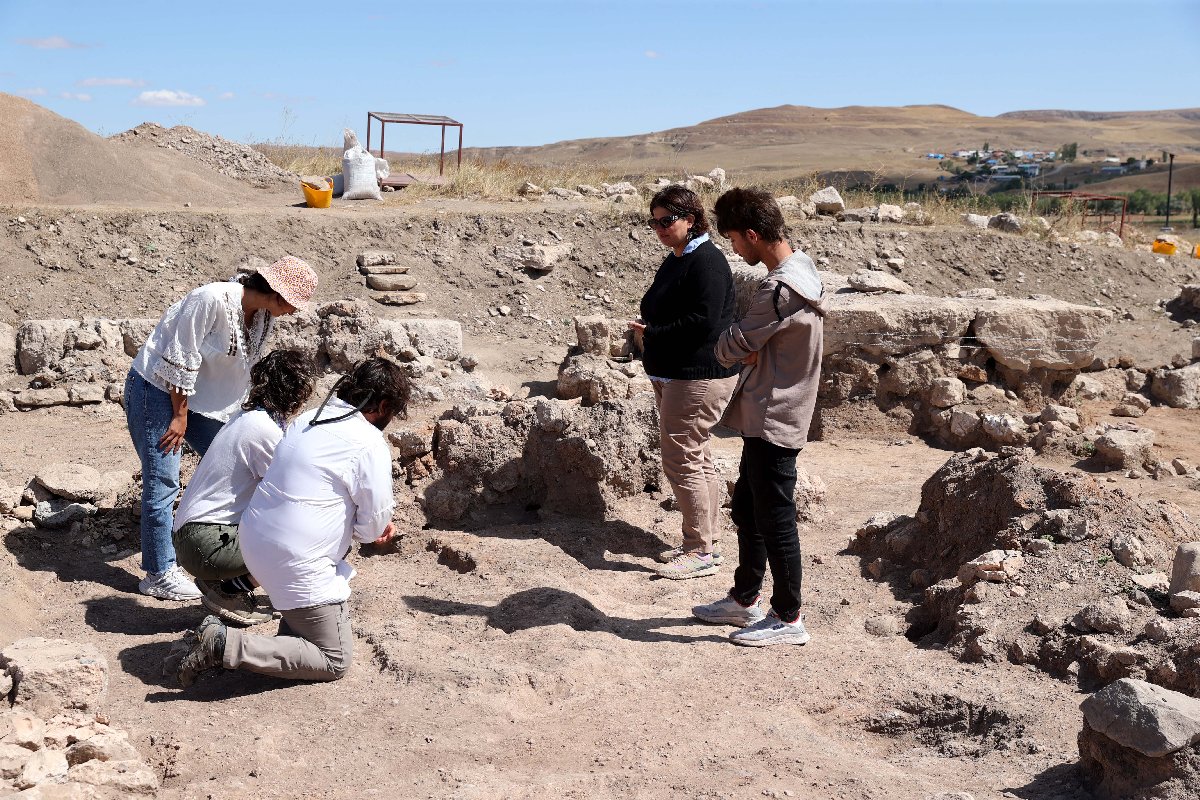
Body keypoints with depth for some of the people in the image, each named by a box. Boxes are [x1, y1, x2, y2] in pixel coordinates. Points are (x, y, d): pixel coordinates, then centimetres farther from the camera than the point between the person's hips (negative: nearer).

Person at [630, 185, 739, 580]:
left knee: (682, 460, -8)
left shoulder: (706, 261, -16)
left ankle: (701, 551, 2)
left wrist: (652, 334, -15)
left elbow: (701, 323, -24)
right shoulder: (675, 260, 15)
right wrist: (645, 328, 5)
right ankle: (708, 542, 24)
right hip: (671, 374, 11)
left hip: (699, 377, -11)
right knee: (696, 459, 15)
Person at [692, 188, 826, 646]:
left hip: (773, 420, -10)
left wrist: (730, 347, 2)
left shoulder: (779, 289, -24)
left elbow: (731, 347, -19)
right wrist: (751, 352, -7)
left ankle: (788, 619, 14)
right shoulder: (800, 269, 9)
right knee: (748, 510, 20)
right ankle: (745, 600, 34)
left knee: (774, 520, 1)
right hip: (767, 417, 10)